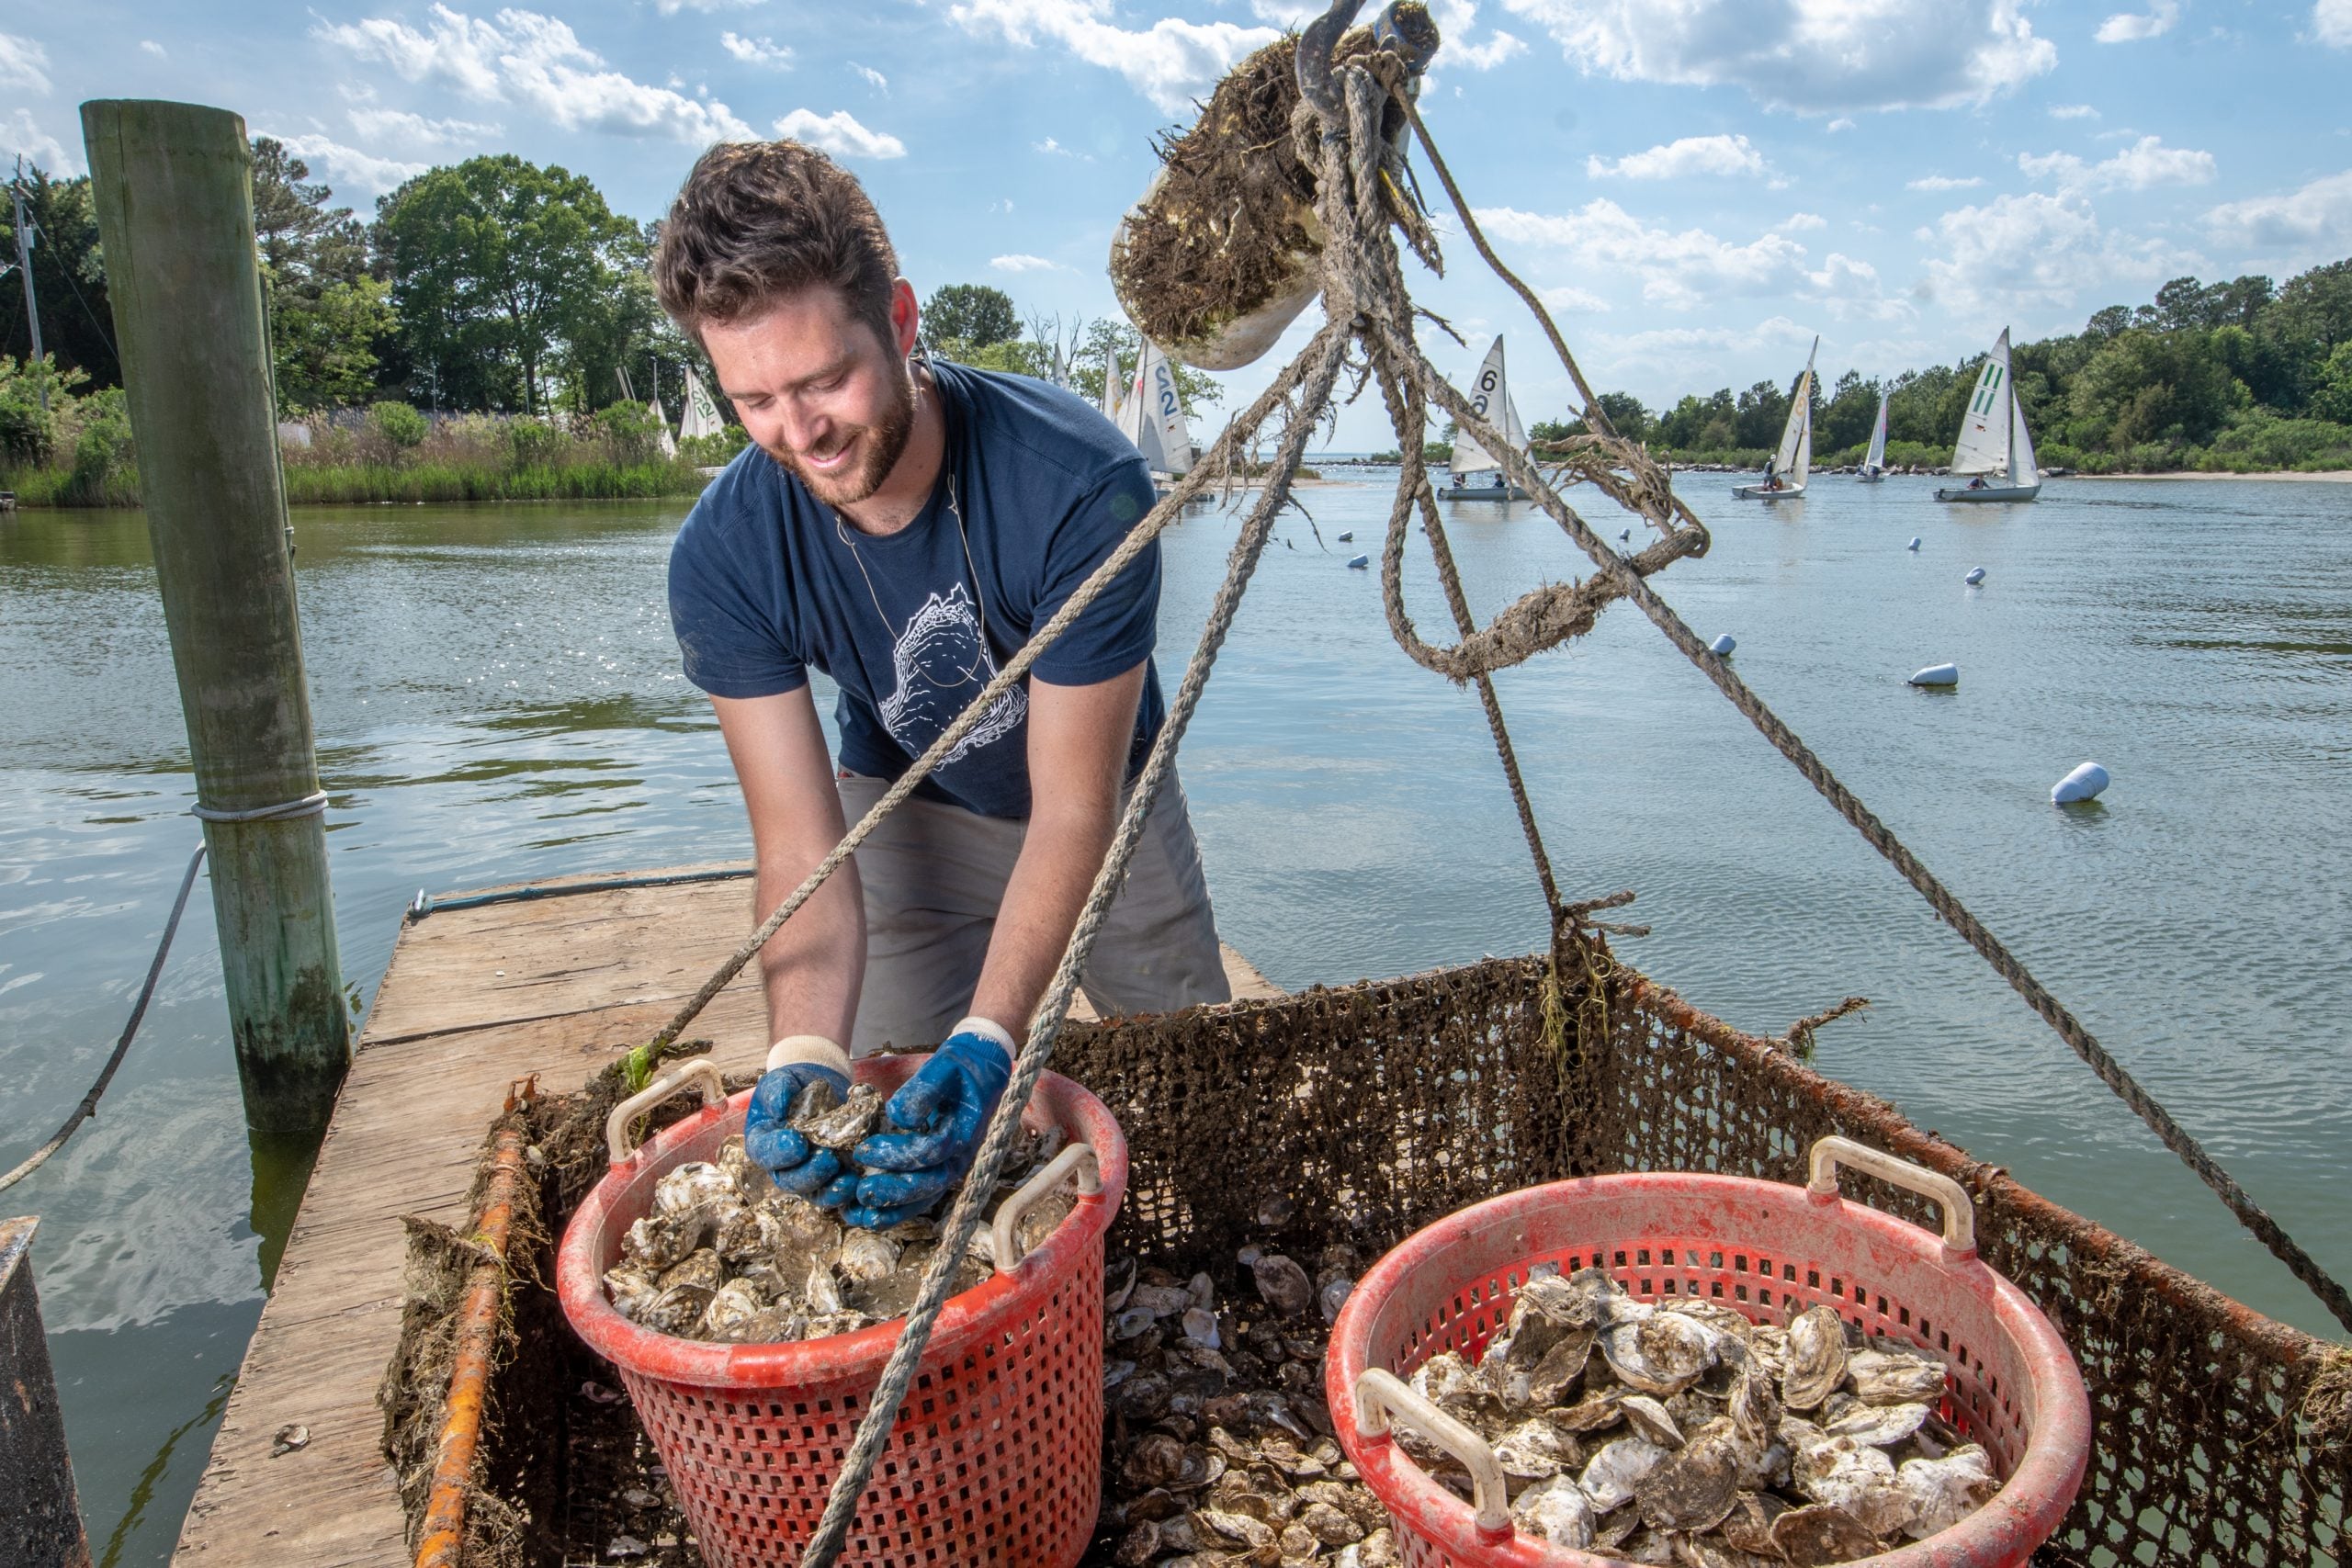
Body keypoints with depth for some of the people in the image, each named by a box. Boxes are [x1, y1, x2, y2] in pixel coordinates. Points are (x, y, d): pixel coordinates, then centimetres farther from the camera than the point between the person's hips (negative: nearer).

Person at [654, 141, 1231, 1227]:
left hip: (1103, 797, 0)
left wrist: (988, 1040, -43)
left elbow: (1071, 810, -32)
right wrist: (805, 1054, -42)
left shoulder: (1081, 485, -36)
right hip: (911, 805, 1)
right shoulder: (724, 555, -27)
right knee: (878, 1100, -1)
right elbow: (801, 846, -25)